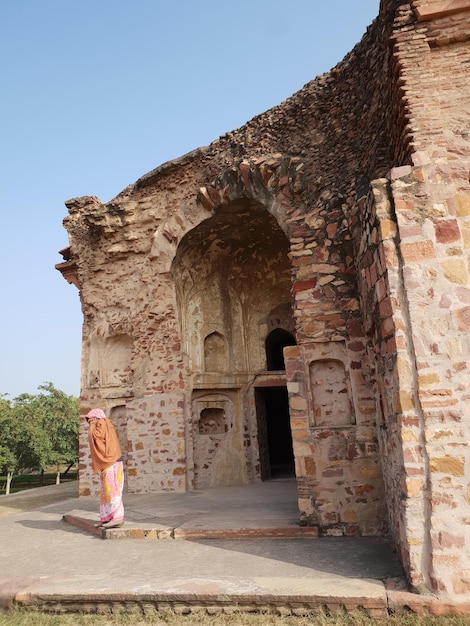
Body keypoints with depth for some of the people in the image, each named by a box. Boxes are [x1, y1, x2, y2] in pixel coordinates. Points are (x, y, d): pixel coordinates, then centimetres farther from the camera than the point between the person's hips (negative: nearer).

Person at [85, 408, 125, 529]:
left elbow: (94, 436, -19)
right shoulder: (102, 426, 23)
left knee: (111, 489, -11)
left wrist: (92, 425, -5)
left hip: (111, 463, -10)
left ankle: (117, 517, -12)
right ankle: (110, 517, 12)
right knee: (108, 490, 10)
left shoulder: (102, 423, -5)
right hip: (107, 463, 10)